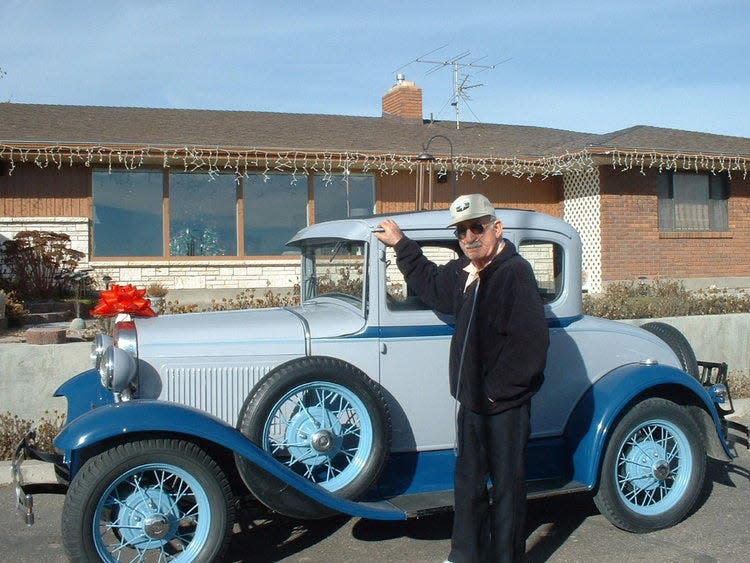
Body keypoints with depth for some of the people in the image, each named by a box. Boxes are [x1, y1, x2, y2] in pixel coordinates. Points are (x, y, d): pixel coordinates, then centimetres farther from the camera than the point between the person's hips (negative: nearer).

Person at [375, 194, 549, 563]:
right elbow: (431, 283, 30)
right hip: (471, 401, 9)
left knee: (506, 487, 7)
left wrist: (498, 390, -20)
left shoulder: (515, 272, -18)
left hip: (504, 405, -8)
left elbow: (531, 341, -24)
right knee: (468, 481, 19)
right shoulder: (463, 272, 8)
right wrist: (401, 244, 29)